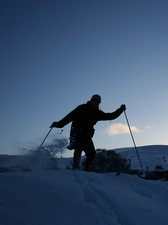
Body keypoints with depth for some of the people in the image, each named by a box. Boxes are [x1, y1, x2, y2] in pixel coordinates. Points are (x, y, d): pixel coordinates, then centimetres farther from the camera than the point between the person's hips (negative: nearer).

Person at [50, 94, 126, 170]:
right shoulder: (82, 108, 1)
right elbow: (70, 116, -2)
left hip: (87, 135, 5)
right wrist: (59, 124, -8)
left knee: (92, 153, -10)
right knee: (79, 147, -29)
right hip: (77, 132, -4)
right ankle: (75, 166, -28)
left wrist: (121, 110, 12)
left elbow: (111, 116, 18)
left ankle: (86, 169, 2)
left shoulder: (97, 113, 12)